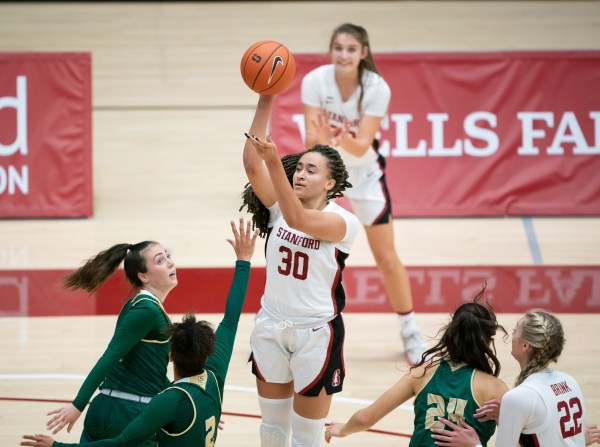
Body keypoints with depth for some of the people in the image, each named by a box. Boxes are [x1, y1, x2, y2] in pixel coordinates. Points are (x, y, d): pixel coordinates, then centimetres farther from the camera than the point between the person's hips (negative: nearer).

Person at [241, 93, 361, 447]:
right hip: (271, 327, 5)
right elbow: (252, 164, -15)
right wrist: (265, 102, -24)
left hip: (316, 334, -5)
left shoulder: (343, 221, -15)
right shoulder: (280, 206, -1)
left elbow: (298, 219, -34)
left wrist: (274, 161, -44)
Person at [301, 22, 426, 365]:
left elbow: (362, 145, -28)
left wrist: (345, 139, -50)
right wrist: (321, 138, -46)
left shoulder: (377, 88, -24)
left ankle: (411, 332, 18)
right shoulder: (315, 81, -22)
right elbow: (311, 139, -24)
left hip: (364, 172, -1)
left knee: (387, 259, 2)